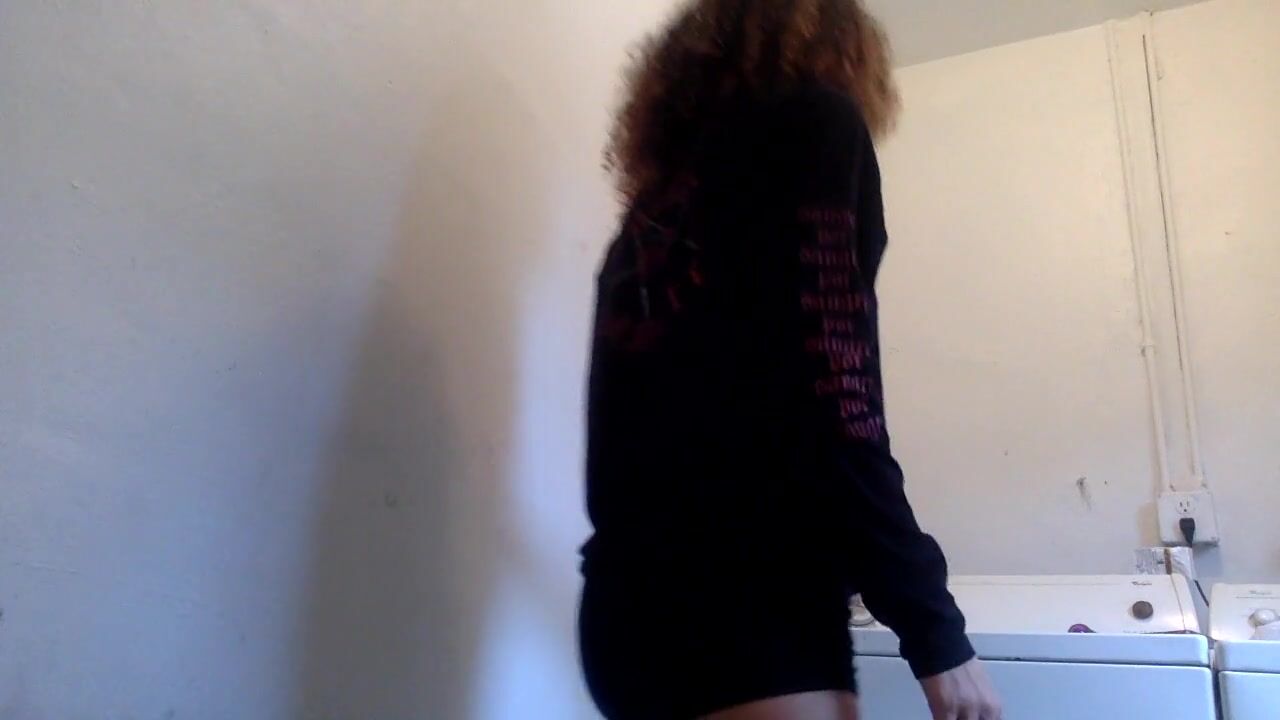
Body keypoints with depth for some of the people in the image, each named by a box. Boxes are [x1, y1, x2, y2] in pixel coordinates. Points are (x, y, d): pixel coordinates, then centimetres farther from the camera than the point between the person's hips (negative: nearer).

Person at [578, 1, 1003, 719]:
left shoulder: (658, 199, 19)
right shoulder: (812, 122, 1)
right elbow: (832, 402, -13)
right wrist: (934, 628, -10)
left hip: (633, 606, 8)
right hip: (746, 611, -8)